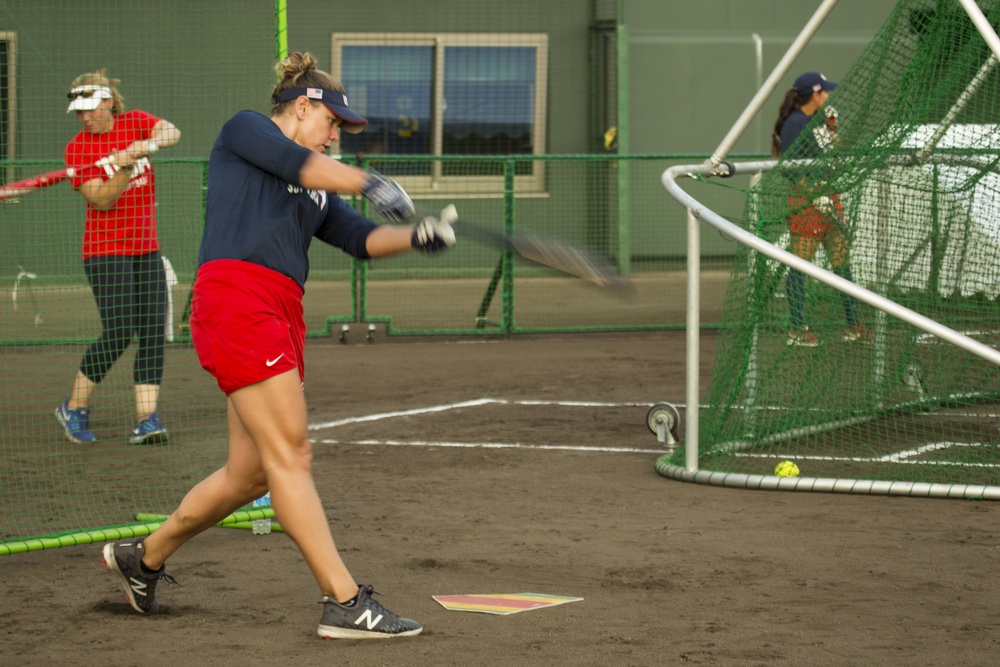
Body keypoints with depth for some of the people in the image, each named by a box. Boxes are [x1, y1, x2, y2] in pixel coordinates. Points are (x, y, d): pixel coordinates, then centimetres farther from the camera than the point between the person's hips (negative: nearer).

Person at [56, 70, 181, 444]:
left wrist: (148, 144, -33)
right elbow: (101, 200, -16)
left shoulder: (134, 122, 5)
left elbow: (171, 133, -14)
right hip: (106, 250, -5)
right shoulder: (77, 150, -6)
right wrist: (125, 168, -31)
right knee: (118, 334, -12)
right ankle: (74, 409, 4)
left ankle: (146, 420, -4)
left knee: (153, 332, -3)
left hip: (147, 248, 5)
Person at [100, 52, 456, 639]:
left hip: (283, 315, 9)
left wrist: (418, 236, -1)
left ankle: (144, 558, 29)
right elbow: (297, 163, -13)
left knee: (253, 471, 10)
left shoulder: (316, 191, 28)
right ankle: (346, 603, -19)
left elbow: (362, 238, 17)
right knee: (289, 453, -13)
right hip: (236, 297, -9)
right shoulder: (245, 130, 7)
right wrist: (368, 182, -24)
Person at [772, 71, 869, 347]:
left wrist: (832, 126, 10)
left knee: (842, 260, 9)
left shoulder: (818, 121, 16)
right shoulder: (794, 124, -12)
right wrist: (815, 193, -22)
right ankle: (796, 330, -2)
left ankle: (852, 324, 15)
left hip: (829, 198, 9)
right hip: (805, 201, -9)